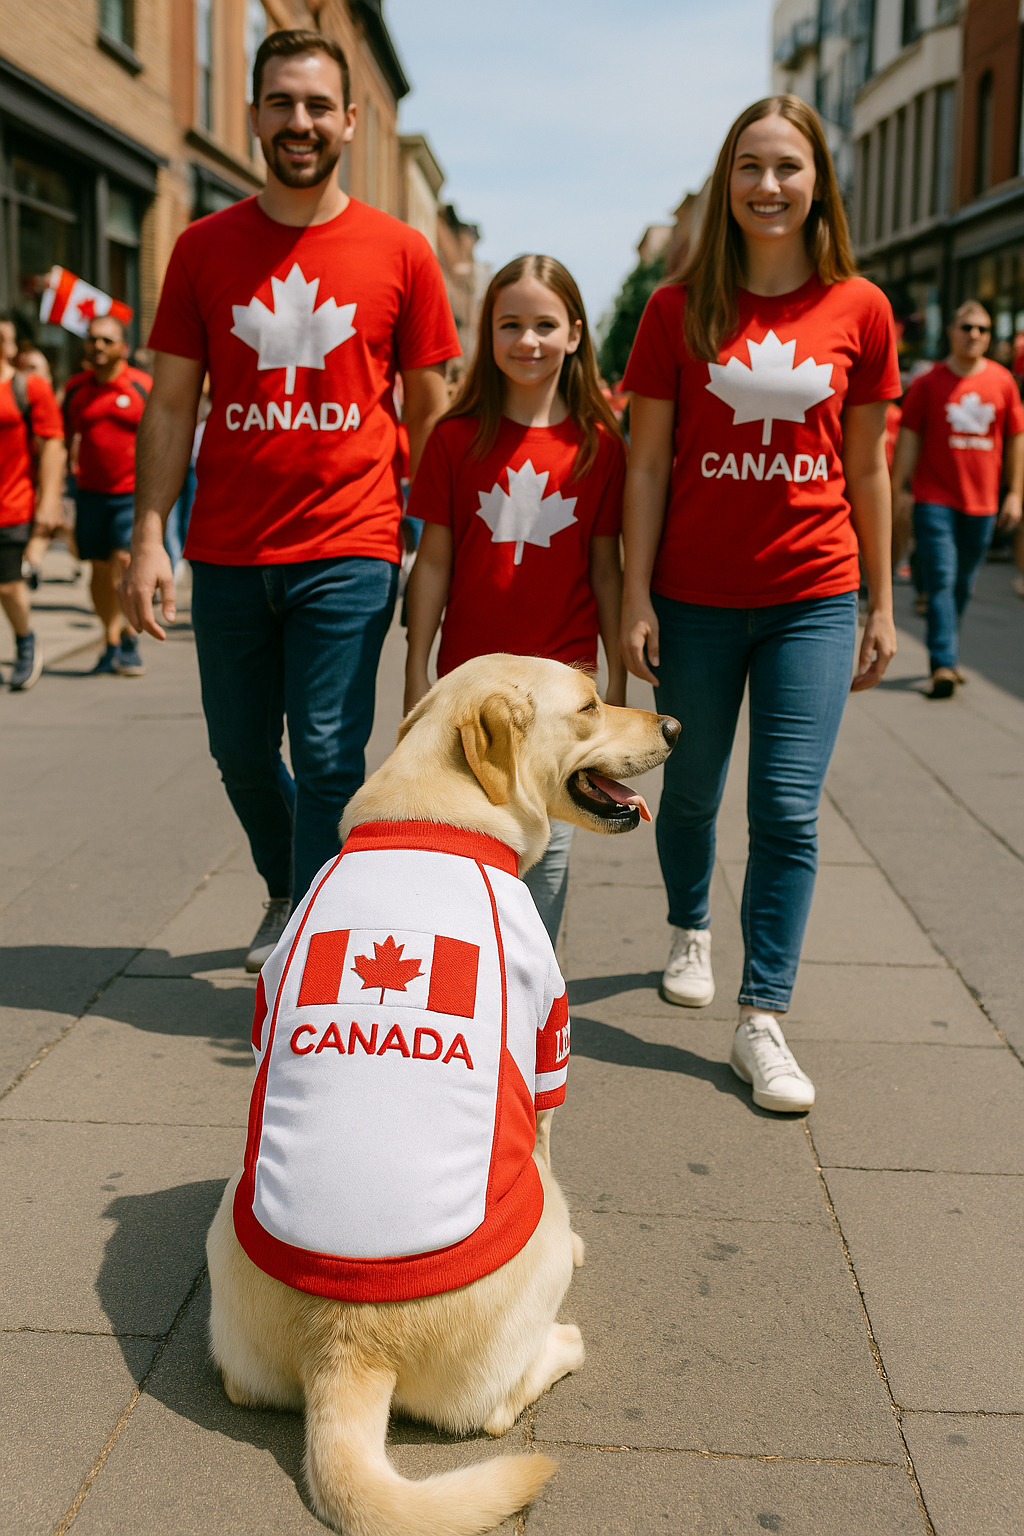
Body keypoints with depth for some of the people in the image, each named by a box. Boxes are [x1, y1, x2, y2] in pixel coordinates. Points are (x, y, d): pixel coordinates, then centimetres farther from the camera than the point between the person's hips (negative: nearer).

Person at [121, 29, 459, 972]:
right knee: (240, 752, 13)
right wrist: (149, 537, -1)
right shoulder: (205, 249, 6)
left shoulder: (400, 253, 2)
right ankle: (289, 895, 39)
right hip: (228, 551, 3)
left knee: (328, 757, -4)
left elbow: (428, 410, 6)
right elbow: (172, 404, 7)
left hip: (350, 549, -3)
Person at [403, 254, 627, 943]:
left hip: (564, 677, 0)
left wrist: (619, 677, 5)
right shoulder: (457, 438, -1)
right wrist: (416, 672, 1)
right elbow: (434, 561, 2)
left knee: (549, 846, 4)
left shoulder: (599, 444, 0)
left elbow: (605, 568, 5)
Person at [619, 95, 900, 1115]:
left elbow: (866, 468, 7)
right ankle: (689, 930, 43)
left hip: (812, 599, 0)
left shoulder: (859, 310, 2)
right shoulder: (680, 308, -1)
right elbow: (648, 463, 0)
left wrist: (880, 604, 8)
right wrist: (636, 598, -5)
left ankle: (762, 1021, 6)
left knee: (788, 808, -4)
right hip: (695, 598, 0)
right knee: (692, 790, 14)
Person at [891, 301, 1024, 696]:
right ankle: (944, 664, -12)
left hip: (982, 503, 3)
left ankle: (945, 657, 26)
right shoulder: (928, 382, 0)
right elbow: (909, 437, 1)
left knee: (962, 585, 11)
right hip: (934, 499, -3)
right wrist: (899, 488, -4)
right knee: (941, 581, -10)